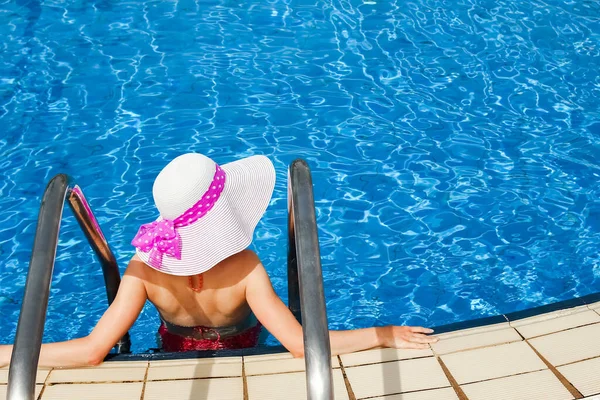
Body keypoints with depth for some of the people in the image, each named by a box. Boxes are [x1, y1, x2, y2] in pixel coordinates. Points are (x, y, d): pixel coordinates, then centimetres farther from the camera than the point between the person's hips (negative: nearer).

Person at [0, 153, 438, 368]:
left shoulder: (143, 269, -34)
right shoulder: (245, 268, -39)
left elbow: (93, 350, -37)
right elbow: (300, 343, -42)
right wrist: (386, 334, -36)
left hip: (177, 356, 1)